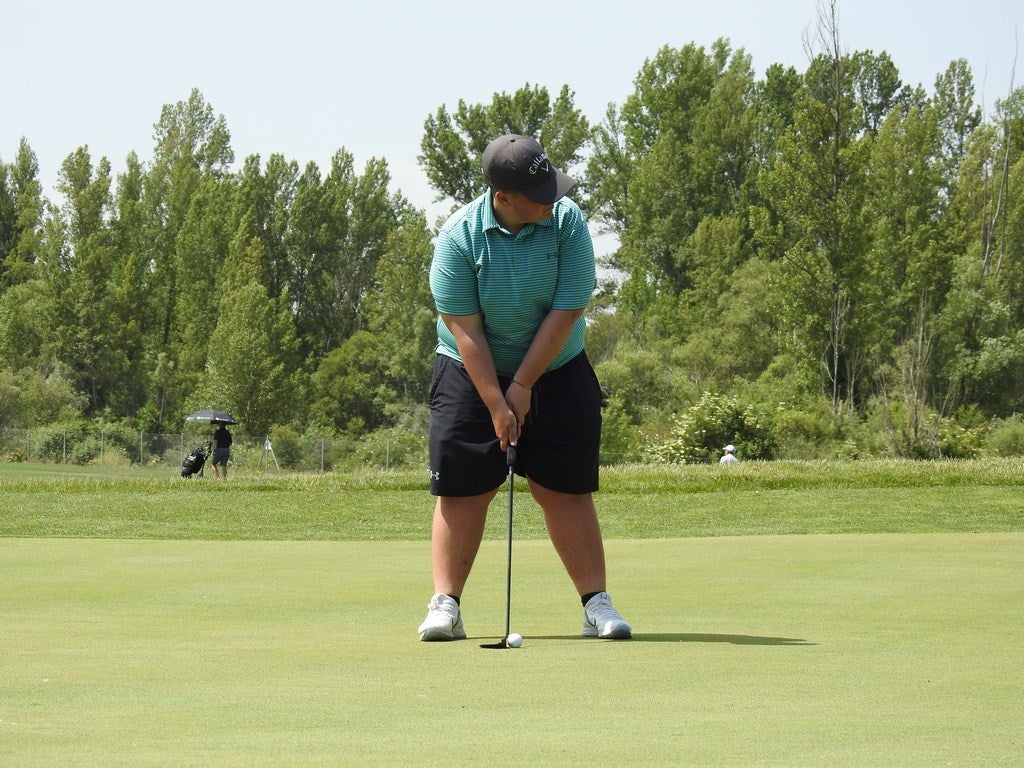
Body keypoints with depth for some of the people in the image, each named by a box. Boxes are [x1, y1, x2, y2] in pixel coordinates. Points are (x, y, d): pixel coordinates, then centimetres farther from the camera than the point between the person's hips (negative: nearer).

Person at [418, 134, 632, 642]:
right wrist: (495, 404, -20)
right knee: (462, 490, -3)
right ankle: (445, 606, 0)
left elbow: (565, 314, -14)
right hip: (471, 374, -1)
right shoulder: (458, 237, -17)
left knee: (566, 489, -1)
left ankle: (596, 603, 1)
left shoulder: (567, 223, -15)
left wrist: (523, 386, -14)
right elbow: (465, 330, -17)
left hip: (555, 372, 1)